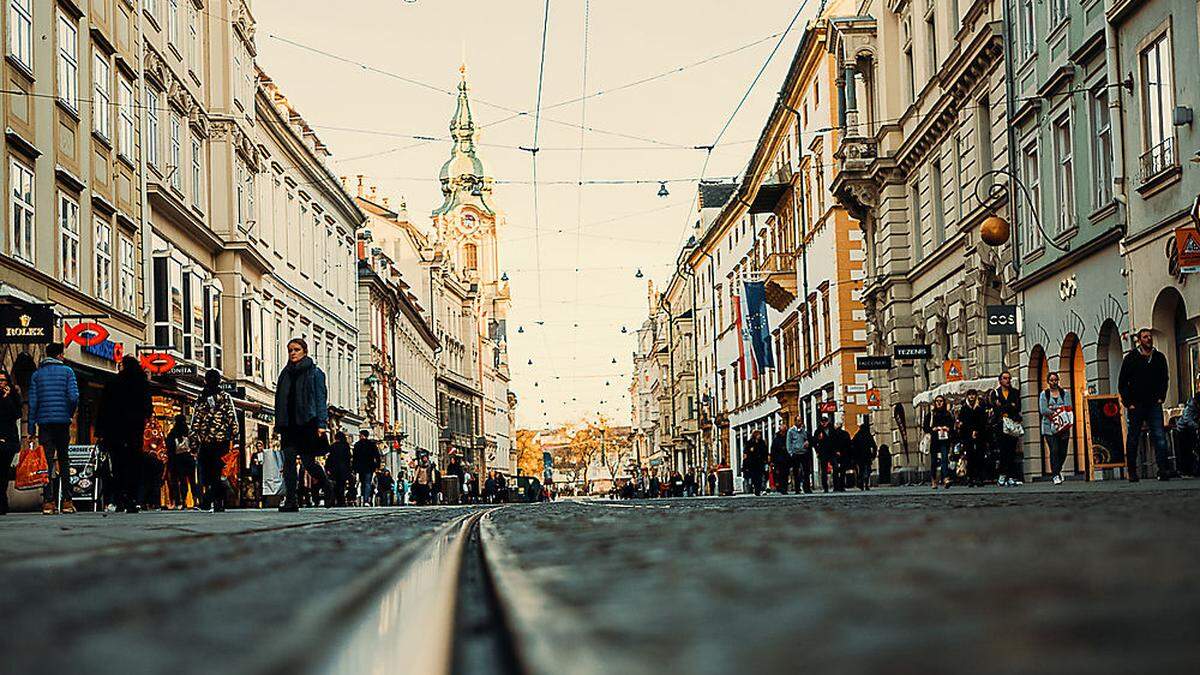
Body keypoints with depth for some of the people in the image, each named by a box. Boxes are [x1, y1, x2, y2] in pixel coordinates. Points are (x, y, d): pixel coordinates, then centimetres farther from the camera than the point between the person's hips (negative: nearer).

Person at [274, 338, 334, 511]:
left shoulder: (314, 372, 1)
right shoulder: (285, 373, 15)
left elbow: (321, 399, -4)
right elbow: (280, 401, 16)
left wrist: (321, 424, -12)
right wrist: (279, 425, 9)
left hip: (308, 423, -4)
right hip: (289, 424, 4)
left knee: (308, 461, 0)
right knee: (289, 459, -7)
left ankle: (328, 488, 26)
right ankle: (290, 500, -8)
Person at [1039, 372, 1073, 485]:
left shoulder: (1065, 393, 13)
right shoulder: (1044, 394, 8)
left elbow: (1068, 408, -1)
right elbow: (1043, 410, -5)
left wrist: (1053, 408, -12)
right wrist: (1058, 411, -9)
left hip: (1063, 426, 2)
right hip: (1049, 427, -2)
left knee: (1063, 452, 1)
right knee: (1054, 451, -13)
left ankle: (1057, 470, 27)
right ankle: (1056, 475, -10)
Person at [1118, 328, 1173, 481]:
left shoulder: (1159, 358, 9)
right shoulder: (1131, 358, -1)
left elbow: (1165, 379, 19)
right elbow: (1122, 383, 0)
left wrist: (1161, 397, 6)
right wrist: (1128, 403, -7)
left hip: (1154, 405, 2)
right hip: (1135, 405, -2)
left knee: (1160, 437, -10)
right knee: (1133, 439, 3)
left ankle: (1163, 469, -15)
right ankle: (1132, 473, 9)